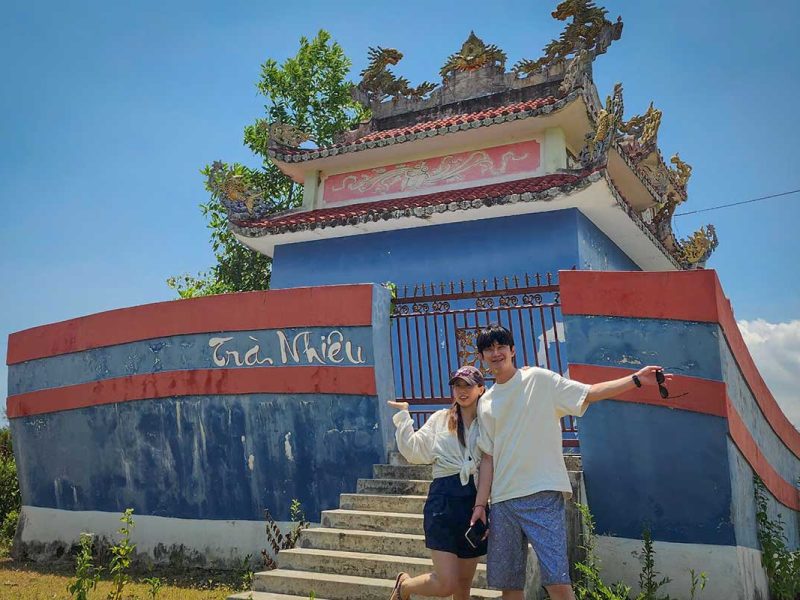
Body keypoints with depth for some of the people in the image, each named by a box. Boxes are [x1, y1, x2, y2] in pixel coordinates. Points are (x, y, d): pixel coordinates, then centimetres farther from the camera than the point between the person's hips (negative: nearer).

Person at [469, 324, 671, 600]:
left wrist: (636, 379, -12)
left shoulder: (538, 379, 3)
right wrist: (480, 504, 5)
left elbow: (588, 393, -3)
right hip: (502, 500, 4)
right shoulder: (485, 404, 13)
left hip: (543, 495, -4)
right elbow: (488, 458, 11)